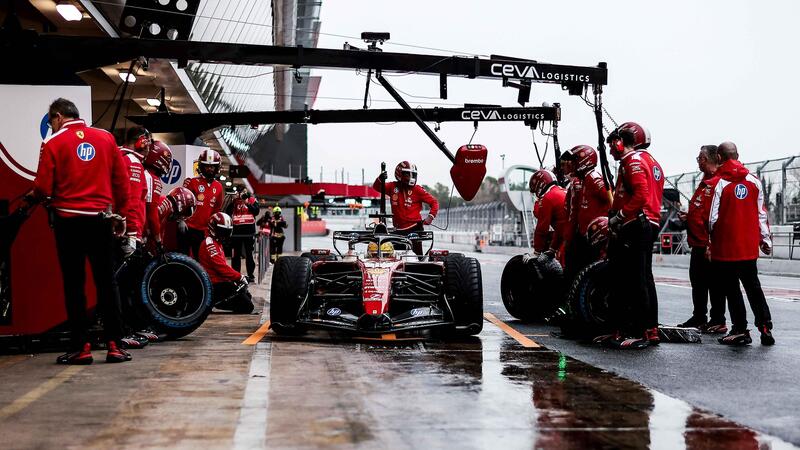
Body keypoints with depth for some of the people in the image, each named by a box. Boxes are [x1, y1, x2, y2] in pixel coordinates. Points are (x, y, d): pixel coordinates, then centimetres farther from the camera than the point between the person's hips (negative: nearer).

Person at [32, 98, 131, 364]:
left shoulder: (53, 143, -5)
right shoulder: (106, 138, 4)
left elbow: (43, 188, -7)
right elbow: (122, 180, 4)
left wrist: (36, 195, 16)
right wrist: (120, 213, 13)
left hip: (68, 220, -2)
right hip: (101, 219, 3)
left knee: (74, 284, 5)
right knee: (106, 282, 8)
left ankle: (81, 347, 5)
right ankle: (114, 345, 6)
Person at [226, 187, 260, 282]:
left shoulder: (252, 200, 6)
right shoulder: (234, 201, 8)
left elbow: (256, 211, -7)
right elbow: (228, 212, -4)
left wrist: (247, 203, -12)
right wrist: (233, 200, -9)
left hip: (249, 231, -1)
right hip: (236, 231, 1)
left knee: (249, 254, 2)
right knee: (236, 254, 6)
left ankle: (251, 275, 5)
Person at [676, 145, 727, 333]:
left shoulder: (718, 183, -17)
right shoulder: (704, 183, 17)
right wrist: (688, 216, 10)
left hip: (709, 246, -10)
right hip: (698, 244, 10)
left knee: (714, 283, -2)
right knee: (697, 282, 16)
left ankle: (718, 321, 6)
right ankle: (699, 318, 26)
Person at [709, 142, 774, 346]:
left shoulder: (718, 183, -11)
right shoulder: (754, 181, 3)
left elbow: (713, 217, -11)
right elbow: (762, 214, 7)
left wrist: (710, 240, 4)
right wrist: (765, 239, 15)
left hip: (725, 247, -4)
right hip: (749, 246, 4)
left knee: (731, 289, 5)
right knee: (753, 286, 16)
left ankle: (740, 330, 8)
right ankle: (765, 327, 11)